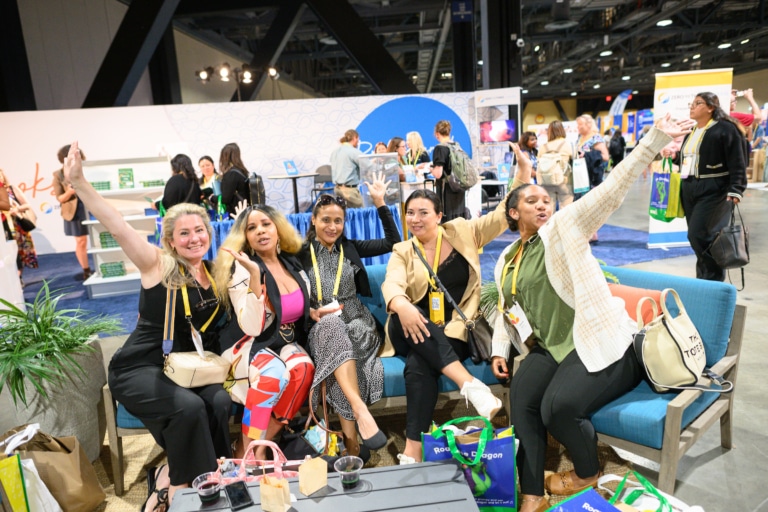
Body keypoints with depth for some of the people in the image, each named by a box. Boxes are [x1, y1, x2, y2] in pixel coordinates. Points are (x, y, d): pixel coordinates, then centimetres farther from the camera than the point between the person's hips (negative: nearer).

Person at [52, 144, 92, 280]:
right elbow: (59, 198, -4)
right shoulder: (58, 176, -4)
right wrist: (69, 192, -22)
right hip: (74, 211, -1)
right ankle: (86, 271, 14)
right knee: (81, 241, 4)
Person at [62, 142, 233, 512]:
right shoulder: (158, 265, -8)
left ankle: (170, 478, -2)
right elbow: (118, 227, -22)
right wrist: (78, 182, -32)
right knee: (188, 407, -31)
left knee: (221, 402, -24)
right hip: (139, 368, -4)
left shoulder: (215, 274, 5)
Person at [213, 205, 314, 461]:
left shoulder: (292, 264, 5)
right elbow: (251, 328, -25)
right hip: (250, 345, -4)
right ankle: (246, 452, -19)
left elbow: (302, 309, 23)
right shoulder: (241, 269, -11)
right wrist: (255, 274, -30)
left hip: (287, 342, 5)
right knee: (274, 372, -36)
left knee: (303, 368, -30)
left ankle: (261, 444, -14)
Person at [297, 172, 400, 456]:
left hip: (356, 323, 1)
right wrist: (311, 312, -14)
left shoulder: (350, 248, 14)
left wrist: (380, 203, 3)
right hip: (321, 328, -1)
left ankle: (349, 436, -32)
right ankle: (360, 410, -46)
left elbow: (393, 242, 8)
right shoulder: (302, 254, 8)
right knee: (331, 323, -38)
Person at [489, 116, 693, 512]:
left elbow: (612, 189, -14)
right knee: (521, 397, -20)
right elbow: (506, 309, 22)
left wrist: (656, 138, -22)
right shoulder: (506, 261, 14)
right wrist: (499, 350, 10)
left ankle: (588, 472, 9)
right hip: (548, 347, 6)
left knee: (559, 406, -25)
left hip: (597, 343, -5)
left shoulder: (564, 227, -4)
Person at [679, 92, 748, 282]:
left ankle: (713, 279, 1)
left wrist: (736, 190, -21)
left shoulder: (725, 128, -6)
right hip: (689, 189, 8)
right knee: (699, 236, 8)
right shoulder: (692, 131, 18)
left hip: (714, 191, -8)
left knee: (699, 235, -14)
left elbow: (737, 162, -12)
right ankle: (704, 277, 17)